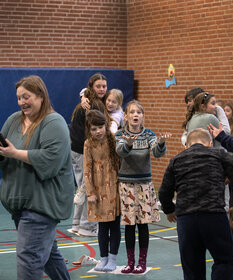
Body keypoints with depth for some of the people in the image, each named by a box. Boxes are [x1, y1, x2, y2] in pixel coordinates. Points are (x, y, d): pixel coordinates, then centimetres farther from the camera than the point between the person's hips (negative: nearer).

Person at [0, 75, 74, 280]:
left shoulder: (54, 123, -13)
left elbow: (50, 158, -24)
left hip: (42, 200, -8)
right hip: (19, 199, 8)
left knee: (29, 255, -11)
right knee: (47, 250, 19)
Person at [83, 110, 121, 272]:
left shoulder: (114, 140, -4)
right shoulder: (89, 144, -2)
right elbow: (87, 169, 0)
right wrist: (90, 192, -4)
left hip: (115, 188, -1)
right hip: (99, 189, 1)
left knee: (115, 225, 4)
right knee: (102, 226, 7)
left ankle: (113, 259, 13)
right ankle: (104, 258, 19)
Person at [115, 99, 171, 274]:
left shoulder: (149, 134, 1)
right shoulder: (121, 135, -2)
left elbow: (158, 153, -15)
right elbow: (121, 151, -22)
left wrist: (161, 143, -38)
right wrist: (128, 143, -45)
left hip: (144, 183, 0)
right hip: (126, 183, 0)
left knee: (143, 224, 2)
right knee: (129, 224, 3)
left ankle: (142, 262, 13)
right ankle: (130, 262, 14)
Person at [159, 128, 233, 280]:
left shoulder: (176, 160, 16)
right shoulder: (218, 154, 10)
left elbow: (164, 193, 17)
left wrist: (169, 211, 34)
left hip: (185, 218, 3)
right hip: (214, 214, -3)